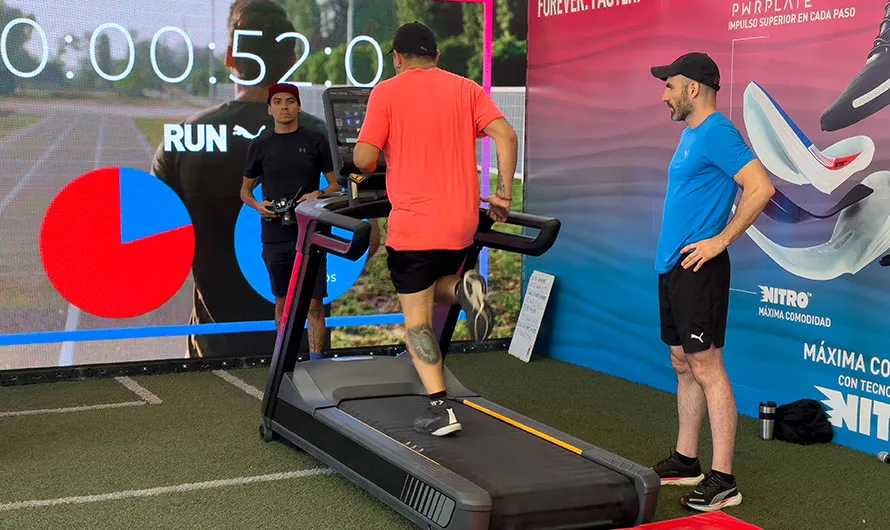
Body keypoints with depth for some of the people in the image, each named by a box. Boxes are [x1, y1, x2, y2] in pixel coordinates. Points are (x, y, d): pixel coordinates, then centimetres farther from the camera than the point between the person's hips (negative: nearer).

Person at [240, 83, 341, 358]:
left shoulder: (315, 140, 3)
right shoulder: (260, 146, 8)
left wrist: (318, 195, -15)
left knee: (314, 303, -5)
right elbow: (245, 190, 16)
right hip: (275, 235, 2)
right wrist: (258, 205, -5)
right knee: (282, 302, 11)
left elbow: (336, 184, 5)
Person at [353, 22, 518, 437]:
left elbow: (365, 159, -7)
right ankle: (465, 288, -5)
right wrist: (504, 194, 2)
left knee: (417, 318, 5)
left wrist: (361, 162, 16)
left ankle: (440, 409, -5)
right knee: (435, 287, 29)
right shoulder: (467, 88, 9)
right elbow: (505, 136, -4)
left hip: (413, 223, -4)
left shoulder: (387, 92, -1)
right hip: (462, 223, 4)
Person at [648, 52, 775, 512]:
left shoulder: (717, 133, -13)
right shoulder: (689, 134, 17)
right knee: (683, 365, 14)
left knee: (705, 367, -8)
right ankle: (685, 461, 24)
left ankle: (722, 480, -4)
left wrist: (721, 240, -20)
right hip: (673, 266, 10)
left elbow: (761, 187, -23)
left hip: (698, 268, -10)